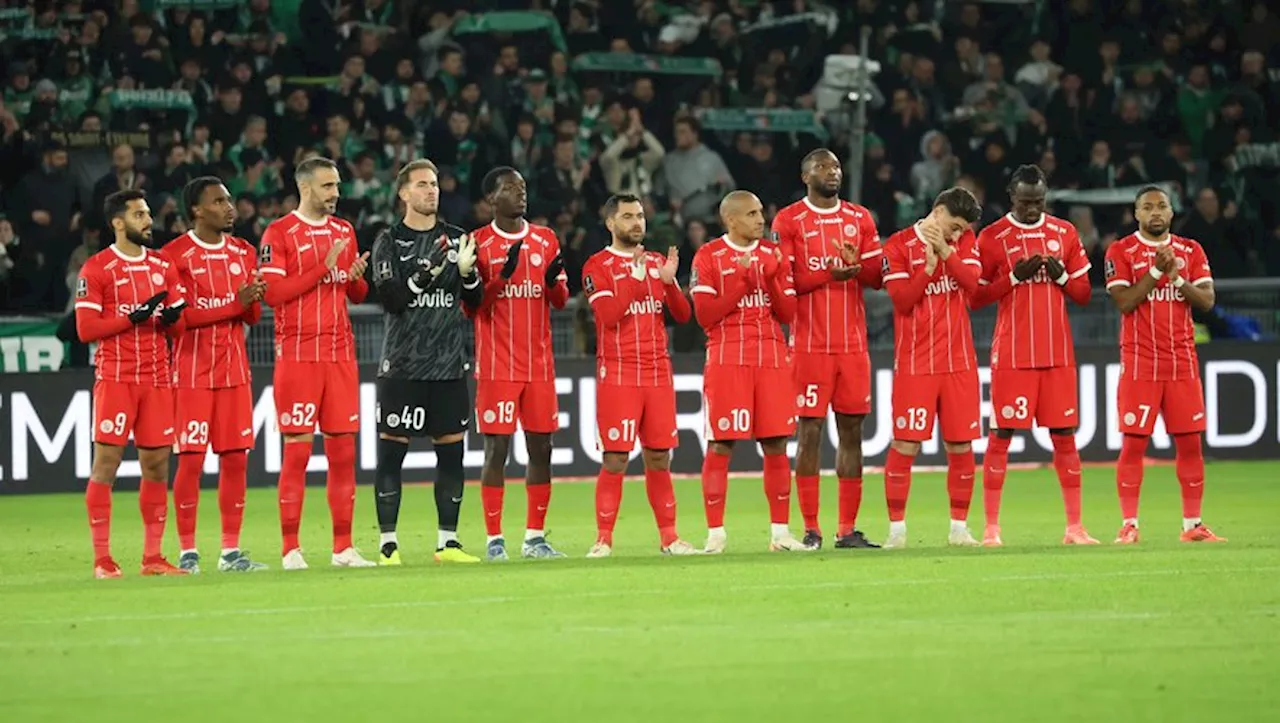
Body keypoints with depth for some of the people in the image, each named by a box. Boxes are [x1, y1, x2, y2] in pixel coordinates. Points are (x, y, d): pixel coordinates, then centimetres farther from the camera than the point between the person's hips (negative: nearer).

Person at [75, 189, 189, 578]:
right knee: (106, 462, -6)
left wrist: (171, 318, -7)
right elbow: (85, 329, -9)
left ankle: (152, 557, 10)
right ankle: (102, 559, -4)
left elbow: (178, 325, 16)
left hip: (157, 377, 5)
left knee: (157, 464, 4)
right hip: (115, 377, -5)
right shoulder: (95, 269, -4)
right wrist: (134, 318, -17)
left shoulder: (163, 266, 13)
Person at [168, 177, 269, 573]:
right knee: (191, 458, -6)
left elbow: (253, 316, 14)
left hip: (234, 368, 5)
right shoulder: (176, 255, -7)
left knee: (236, 457, 3)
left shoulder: (243, 251, 12)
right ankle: (187, 551, 0)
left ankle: (231, 551, 8)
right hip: (192, 370, -5)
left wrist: (254, 299, -10)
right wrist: (235, 302, -19)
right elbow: (179, 316, -14)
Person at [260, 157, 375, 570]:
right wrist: (323, 268, -16)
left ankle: (343, 547, 9)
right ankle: (291, 550, -2)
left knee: (343, 450, 4)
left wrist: (356, 277, -3)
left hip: (340, 353, 6)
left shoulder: (344, 231, 15)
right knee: (297, 451, -5)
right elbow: (272, 292, -13)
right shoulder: (279, 234, -4)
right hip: (297, 355, -5)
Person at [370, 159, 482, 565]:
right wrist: (425, 273, -23)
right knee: (392, 451, -3)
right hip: (402, 364, -3)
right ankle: (388, 545, 2)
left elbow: (475, 302, 10)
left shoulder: (456, 240, 10)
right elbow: (390, 299, -10)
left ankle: (447, 542, 12)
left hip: (449, 364, 3)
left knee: (451, 449, 4)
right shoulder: (389, 243, 1)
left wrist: (467, 271, -10)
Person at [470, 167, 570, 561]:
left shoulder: (546, 240, 11)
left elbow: (561, 300, 14)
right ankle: (495, 539, -2)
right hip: (497, 366, -4)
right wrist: (503, 275, -19)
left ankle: (535, 537, 11)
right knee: (496, 448, -6)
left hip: (539, 363, 4)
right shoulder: (479, 243, -2)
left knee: (541, 446, 4)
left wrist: (553, 280, -8)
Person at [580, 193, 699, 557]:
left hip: (658, 373, 5)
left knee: (659, 458, 7)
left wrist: (669, 281, -7)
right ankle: (603, 540, -5)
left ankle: (668, 537, 12)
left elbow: (683, 315, 10)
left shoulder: (657, 262, 14)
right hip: (618, 374, -5)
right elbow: (609, 315, -14)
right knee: (615, 458, -8)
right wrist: (635, 278, -18)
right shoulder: (598, 267, -1)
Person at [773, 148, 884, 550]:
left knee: (851, 430, 4)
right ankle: (810, 529, -1)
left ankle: (848, 528, 7)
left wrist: (856, 263, -13)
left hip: (853, 343, 4)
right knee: (810, 432, -5)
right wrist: (829, 275, -19)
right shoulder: (788, 221, -1)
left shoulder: (860, 219, 12)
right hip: (810, 345, -4)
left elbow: (877, 277, 8)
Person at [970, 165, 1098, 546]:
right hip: (1012, 354, -3)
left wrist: (1060, 275, -7)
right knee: (1001, 435, -4)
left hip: (1058, 353, 3)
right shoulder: (992, 238, 0)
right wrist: (1015, 277, -13)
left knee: (1065, 435, 3)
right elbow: (975, 298, -1)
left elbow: (1083, 294, 12)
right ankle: (991, 527, 0)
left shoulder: (1064, 234, 10)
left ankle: (1075, 526, 7)